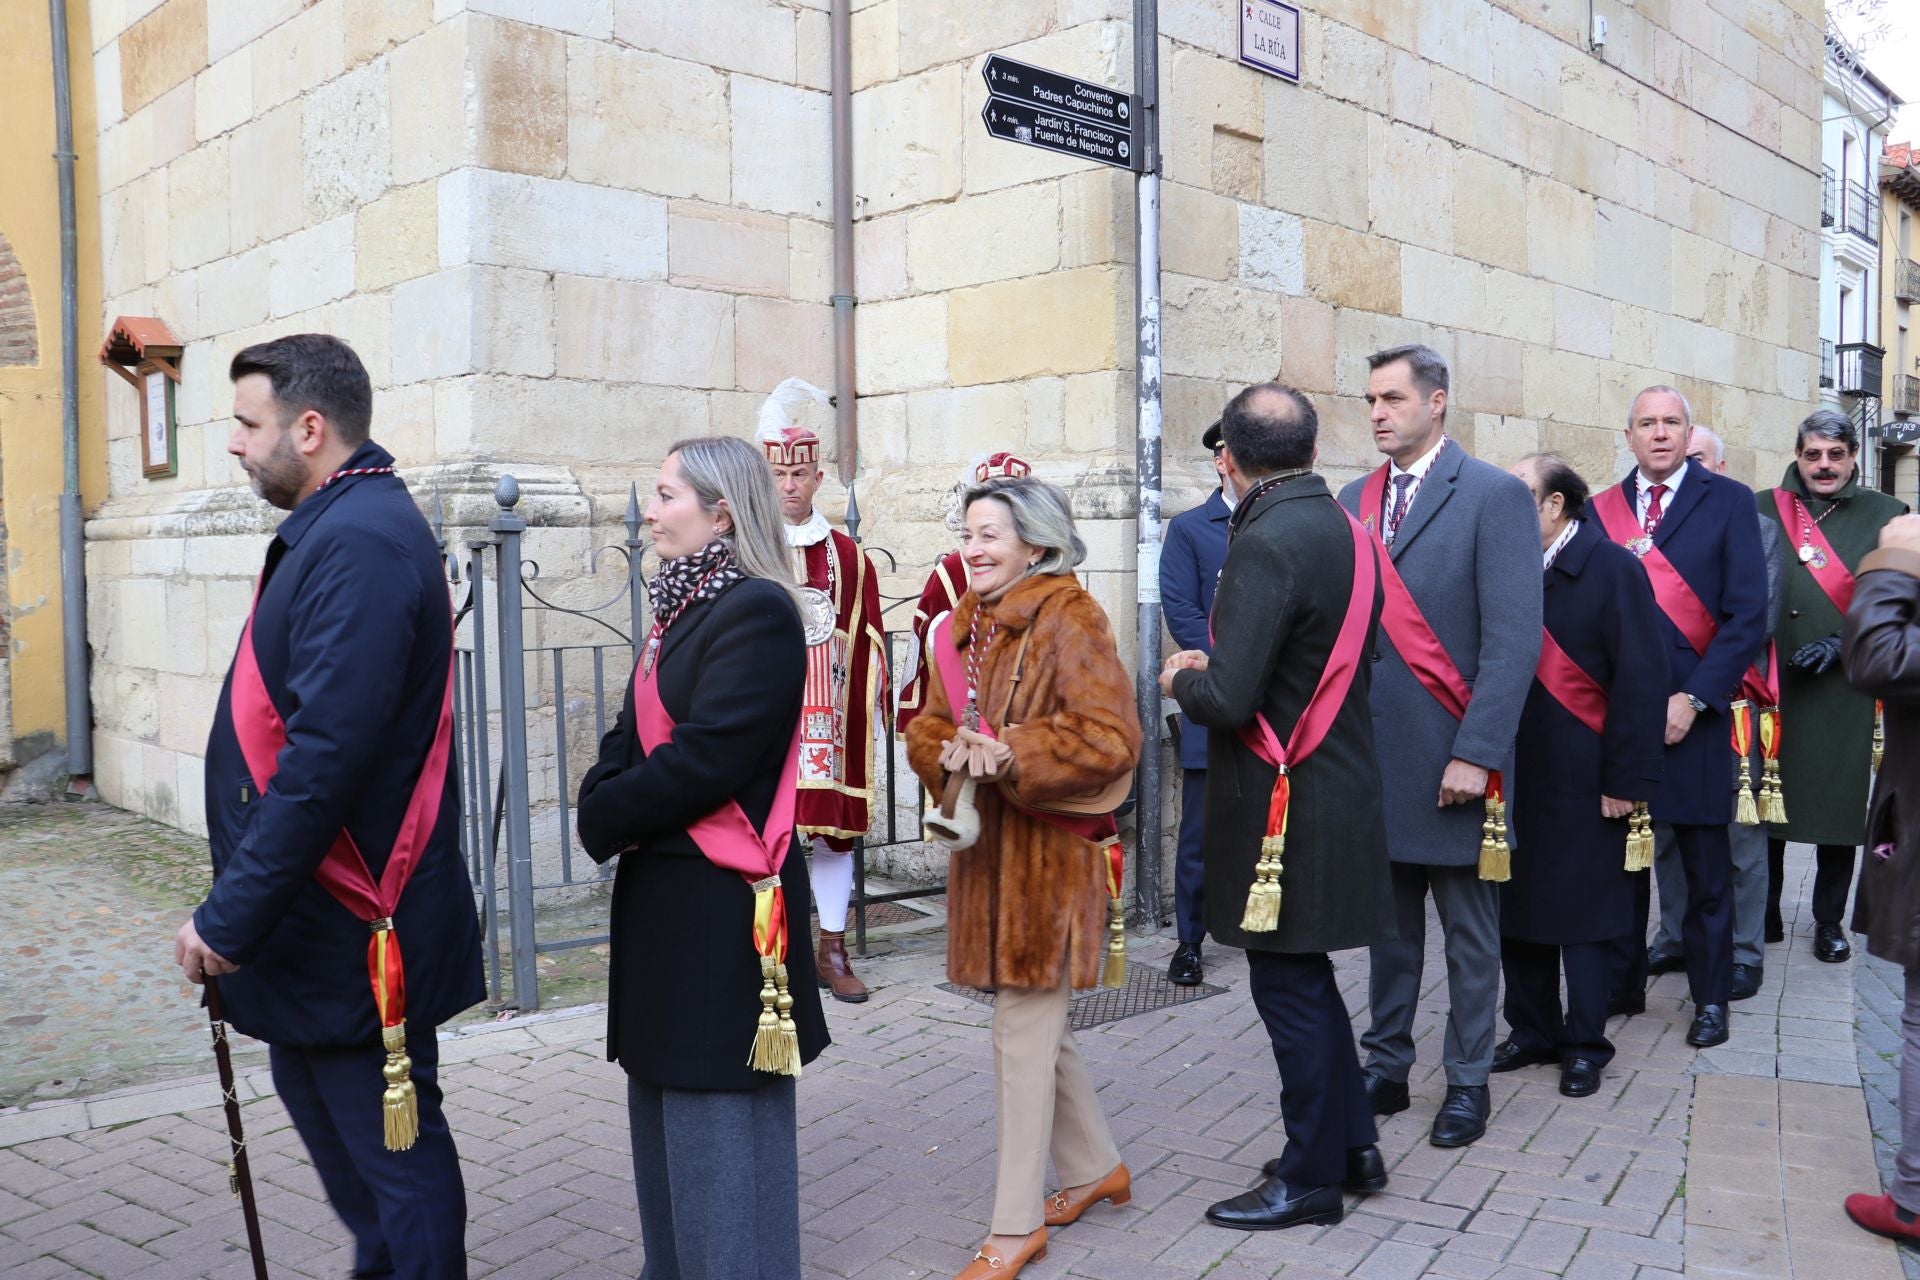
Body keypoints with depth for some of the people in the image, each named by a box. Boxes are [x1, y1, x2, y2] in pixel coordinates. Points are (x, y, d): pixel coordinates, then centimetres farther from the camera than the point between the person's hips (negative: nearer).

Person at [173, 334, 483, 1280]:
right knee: (314, 1097, 24)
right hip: (316, 917, 11)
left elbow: (325, 759, -28)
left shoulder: (361, 543, -22)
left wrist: (232, 918, -21)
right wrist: (242, 905, 18)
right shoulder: (335, 527, 11)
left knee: (390, 1144, 4)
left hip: (354, 936, -11)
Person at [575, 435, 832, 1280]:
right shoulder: (682, 608, 14)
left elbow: (706, 758, -23)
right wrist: (604, 806, -7)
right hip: (664, 895, 10)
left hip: (722, 907, -10)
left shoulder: (758, 610, -16)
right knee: (667, 1108, 20)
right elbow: (630, 737, 13)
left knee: (719, 1125, 2)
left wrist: (607, 819, -9)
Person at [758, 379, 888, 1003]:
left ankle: (832, 952, 19)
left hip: (827, 713, 2)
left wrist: (870, 696, 6)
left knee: (834, 826, 6)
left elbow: (867, 637, 11)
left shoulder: (846, 554, 9)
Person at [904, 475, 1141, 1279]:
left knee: (1023, 1029, -1)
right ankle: (1094, 1167, 38)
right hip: (986, 849, 8)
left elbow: (1112, 738, -19)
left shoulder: (1069, 618, -12)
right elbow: (928, 724, 13)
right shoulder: (963, 625, 11)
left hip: (1050, 851, -8)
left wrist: (1012, 758, -26)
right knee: (1036, 1021, 18)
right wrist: (948, 753, -10)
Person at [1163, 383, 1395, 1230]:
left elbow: (1227, 698, -26)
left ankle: (1311, 1177, 19)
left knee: (1290, 988, 5)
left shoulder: (1265, 543, -20)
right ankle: (1352, 1144, 33)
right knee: (1305, 979, 21)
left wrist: (1181, 679, -5)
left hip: (1283, 804, -9)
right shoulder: (1346, 531, 7)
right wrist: (1217, 668, 14)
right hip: (1340, 788, 9)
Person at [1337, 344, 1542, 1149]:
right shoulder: (1355, 501, 9)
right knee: (1389, 923, 15)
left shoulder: (1494, 495, -7)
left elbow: (1514, 637, -13)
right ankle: (1386, 1069, 28)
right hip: (1374, 756, 5)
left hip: (1452, 758, -5)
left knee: (1469, 928, 9)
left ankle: (1468, 1083, 23)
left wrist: (1476, 753, -18)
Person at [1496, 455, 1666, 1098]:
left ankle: (1585, 1045, 20)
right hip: (1514, 774, 6)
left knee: (1584, 912, 6)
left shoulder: (1612, 568, -10)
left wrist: (1626, 778, -16)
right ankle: (1532, 1031, 27)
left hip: (1581, 779, -5)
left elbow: (1640, 677, -13)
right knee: (1517, 907, 12)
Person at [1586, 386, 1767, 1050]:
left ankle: (1710, 998, 20)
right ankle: (1622, 978, 25)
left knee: (1706, 866, 6)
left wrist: (1693, 699, -12)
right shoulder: (1599, 510, 9)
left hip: (1693, 713, -2)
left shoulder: (1729, 502, 1)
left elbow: (1749, 614, -5)